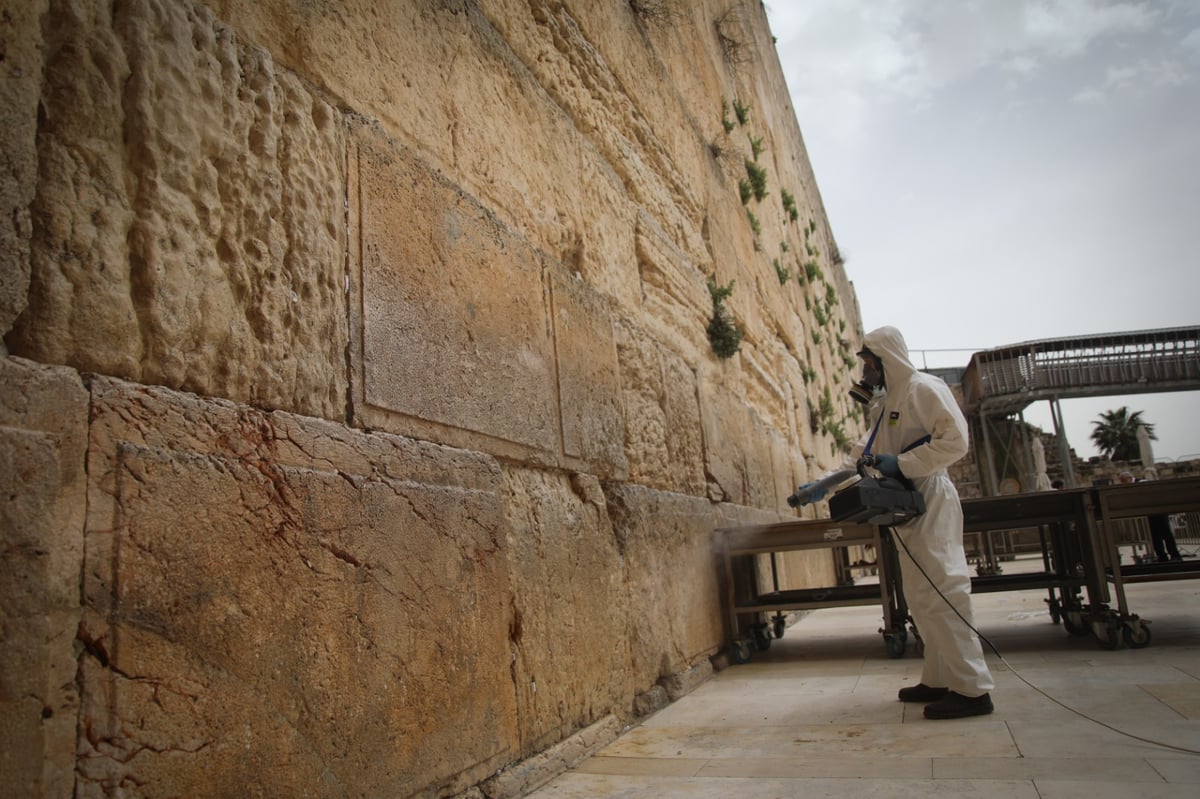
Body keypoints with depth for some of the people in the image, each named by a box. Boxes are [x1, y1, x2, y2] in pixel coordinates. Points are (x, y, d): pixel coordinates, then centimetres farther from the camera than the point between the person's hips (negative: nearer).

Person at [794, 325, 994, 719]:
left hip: (930, 504, -9)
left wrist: (902, 463, -20)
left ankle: (973, 689, -5)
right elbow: (862, 458, 21)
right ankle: (939, 679, 19)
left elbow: (955, 440, -18)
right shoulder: (884, 405, 20)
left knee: (940, 591, -10)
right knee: (921, 597, 11)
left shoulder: (924, 388, -7)